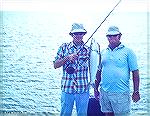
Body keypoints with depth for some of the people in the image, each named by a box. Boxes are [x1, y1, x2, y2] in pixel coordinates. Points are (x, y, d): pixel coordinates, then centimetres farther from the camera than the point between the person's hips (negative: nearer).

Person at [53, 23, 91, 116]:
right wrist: (68, 57, -13)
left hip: (83, 89, 0)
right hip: (67, 88, 0)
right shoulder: (64, 47, 3)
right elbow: (55, 65, -1)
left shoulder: (88, 50, 3)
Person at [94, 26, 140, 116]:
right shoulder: (103, 53, 11)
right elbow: (99, 72, 15)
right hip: (104, 92, 4)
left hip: (121, 93, -4)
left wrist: (136, 92, -8)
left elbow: (135, 73, -4)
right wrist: (96, 89, 13)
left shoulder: (128, 51, -2)